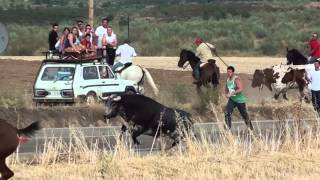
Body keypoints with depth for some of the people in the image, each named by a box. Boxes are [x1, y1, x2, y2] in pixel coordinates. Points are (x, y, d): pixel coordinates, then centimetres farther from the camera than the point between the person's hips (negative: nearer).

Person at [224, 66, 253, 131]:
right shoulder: (228, 79, 2)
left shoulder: (236, 79, -21)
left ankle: (251, 129, 26)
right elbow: (227, 88, 22)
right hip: (232, 99, 6)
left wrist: (231, 94, -36)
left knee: (244, 115, 8)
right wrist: (226, 94, 1)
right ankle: (228, 128, -13)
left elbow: (241, 89, -34)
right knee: (227, 113, -15)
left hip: (240, 100, -6)